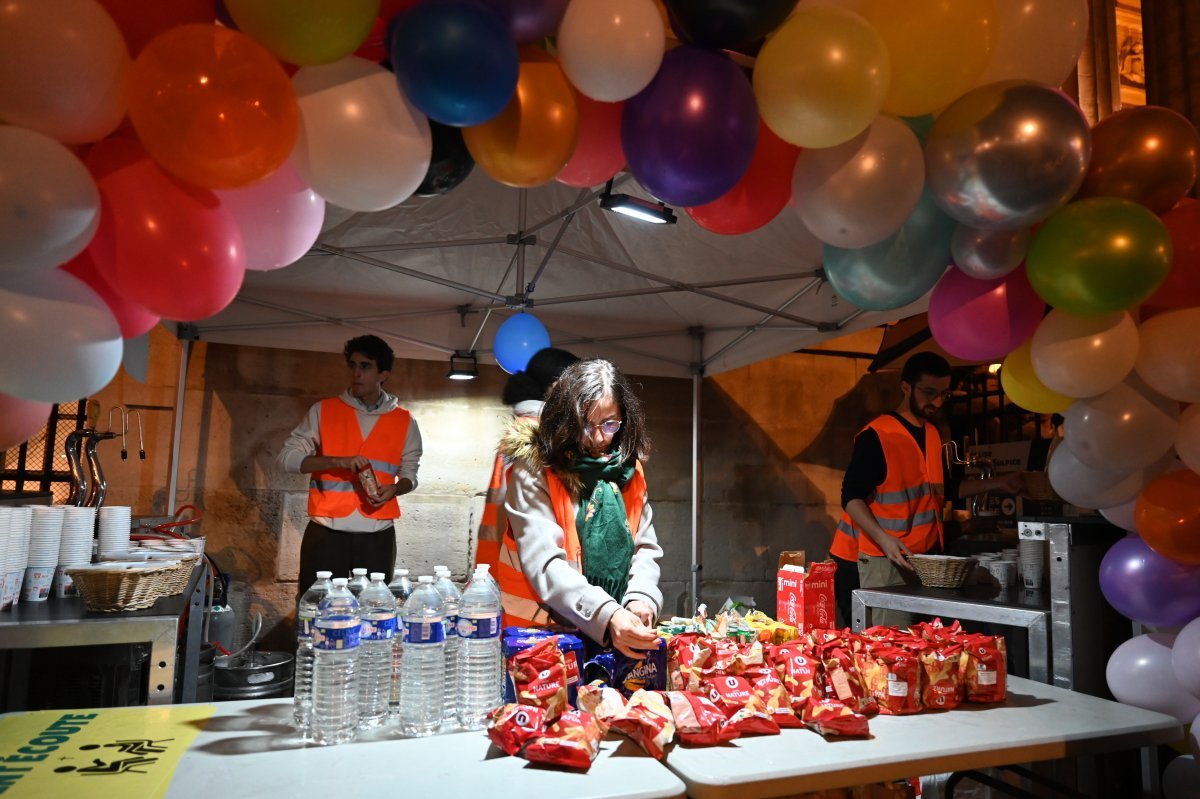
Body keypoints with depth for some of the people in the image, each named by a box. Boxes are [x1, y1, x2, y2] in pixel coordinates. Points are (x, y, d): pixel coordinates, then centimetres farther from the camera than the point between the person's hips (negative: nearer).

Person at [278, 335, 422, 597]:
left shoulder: (404, 421, 6)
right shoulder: (323, 410, 3)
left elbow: (409, 473, 14)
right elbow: (287, 458, -1)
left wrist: (394, 489, -9)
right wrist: (336, 461, -16)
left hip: (378, 535, 1)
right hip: (326, 532, -1)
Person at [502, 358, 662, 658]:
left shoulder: (628, 468, 8)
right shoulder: (534, 471, -8)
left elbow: (645, 548, 8)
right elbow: (542, 562, -17)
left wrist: (641, 599, -11)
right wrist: (606, 616, -28)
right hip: (550, 631, -3)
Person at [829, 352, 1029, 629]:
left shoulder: (933, 435, 15)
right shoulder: (877, 436, -11)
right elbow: (852, 498, -14)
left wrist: (996, 484, 17)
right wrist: (883, 539, -27)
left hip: (922, 560, 7)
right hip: (881, 561, -7)